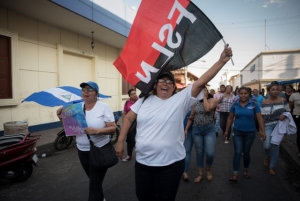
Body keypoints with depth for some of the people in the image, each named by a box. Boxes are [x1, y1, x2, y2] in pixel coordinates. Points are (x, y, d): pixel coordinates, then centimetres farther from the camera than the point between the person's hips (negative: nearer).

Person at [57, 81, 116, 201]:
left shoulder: (104, 107, -10)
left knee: (95, 185, 0)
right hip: (82, 151, 5)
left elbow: (113, 128, -13)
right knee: (93, 179, 24)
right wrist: (62, 118, -8)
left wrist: (96, 131, -27)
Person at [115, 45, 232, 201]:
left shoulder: (180, 100, -6)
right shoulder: (144, 100, 3)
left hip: (170, 164, -2)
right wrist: (120, 141, 5)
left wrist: (221, 61, -19)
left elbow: (201, 82, -13)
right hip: (142, 161, 3)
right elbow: (128, 118, 8)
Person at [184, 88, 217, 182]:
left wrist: (204, 97, -10)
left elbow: (207, 109, -22)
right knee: (199, 153, 9)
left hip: (209, 129, -3)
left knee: (210, 153, -7)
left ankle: (208, 169, 24)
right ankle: (200, 174, 25)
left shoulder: (212, 100, 0)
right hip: (196, 130, 3)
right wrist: (186, 129, 7)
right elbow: (191, 117, 13)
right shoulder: (195, 103, 10)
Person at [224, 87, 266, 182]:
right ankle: (235, 174, -2)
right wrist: (227, 131, 8)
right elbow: (230, 118, 6)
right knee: (237, 152, -6)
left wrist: (262, 131, -11)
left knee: (246, 153, 11)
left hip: (250, 133, 0)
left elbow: (259, 118, -4)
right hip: (237, 132, 0)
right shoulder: (235, 105, 0)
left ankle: (246, 170, 35)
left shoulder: (253, 105, -4)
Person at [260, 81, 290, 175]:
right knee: (267, 146, -13)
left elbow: (287, 111, 10)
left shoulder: (283, 100, 0)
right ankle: (268, 156, 25)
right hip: (268, 126, 0)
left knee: (275, 146, 3)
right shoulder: (264, 103, -1)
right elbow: (262, 116, 2)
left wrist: (284, 116, -13)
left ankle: (272, 167, 21)